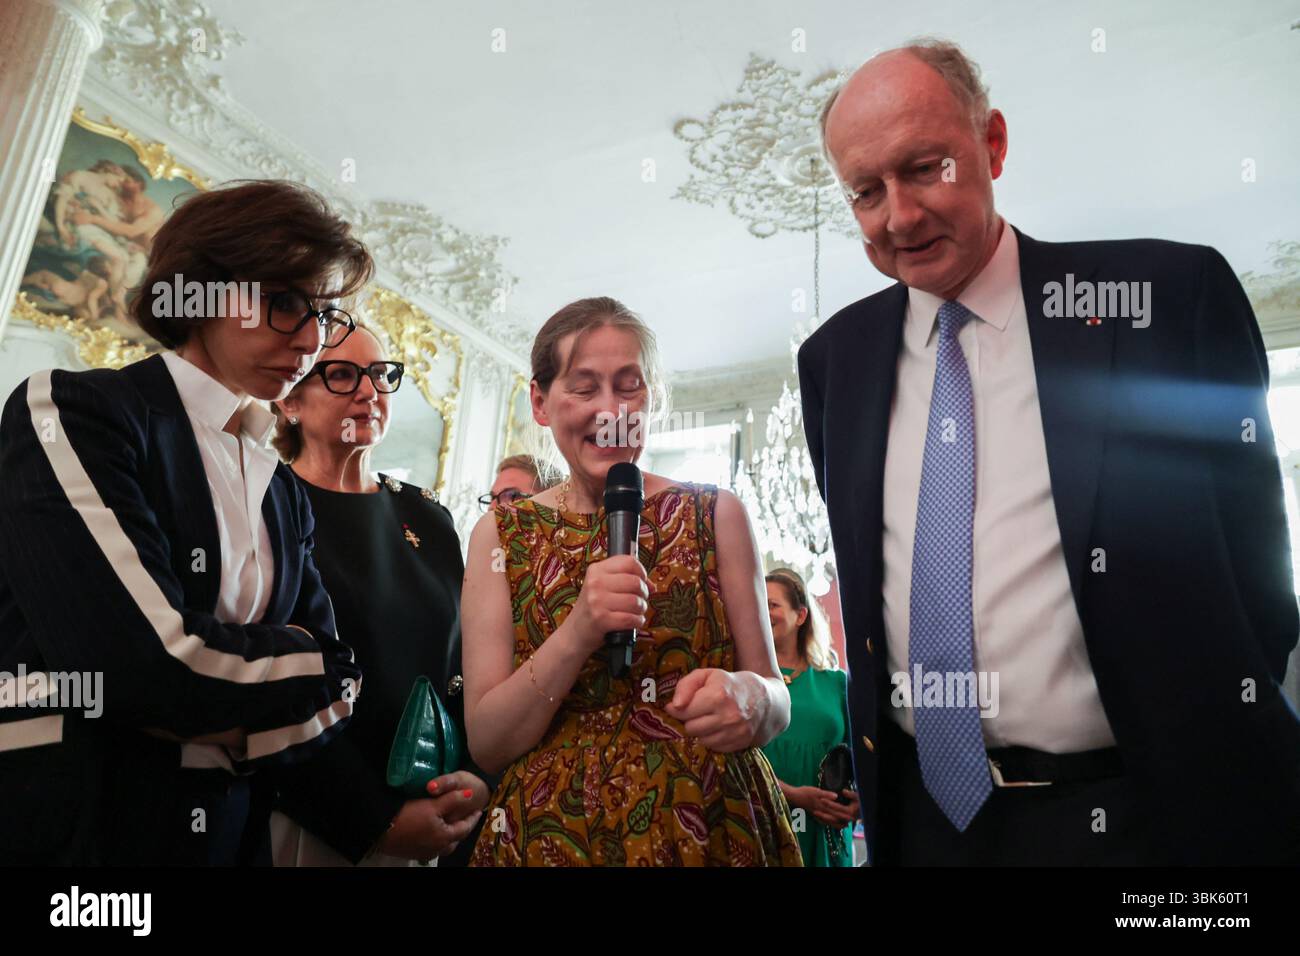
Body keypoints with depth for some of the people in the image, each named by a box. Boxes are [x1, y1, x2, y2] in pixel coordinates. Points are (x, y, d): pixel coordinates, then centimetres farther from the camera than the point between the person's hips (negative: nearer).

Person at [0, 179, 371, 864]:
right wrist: (293, 660, -9)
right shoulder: (71, 411, -11)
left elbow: (335, 687, 0)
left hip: (230, 832, 6)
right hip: (56, 828, -6)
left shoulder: (285, 493, 6)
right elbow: (144, 660, -24)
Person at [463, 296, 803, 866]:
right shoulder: (502, 535, -4)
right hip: (550, 833, 0)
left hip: (712, 830, 1)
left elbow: (777, 704, -2)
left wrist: (749, 699, -25)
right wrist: (578, 632, -23)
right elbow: (485, 744, -8)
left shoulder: (716, 514, -5)